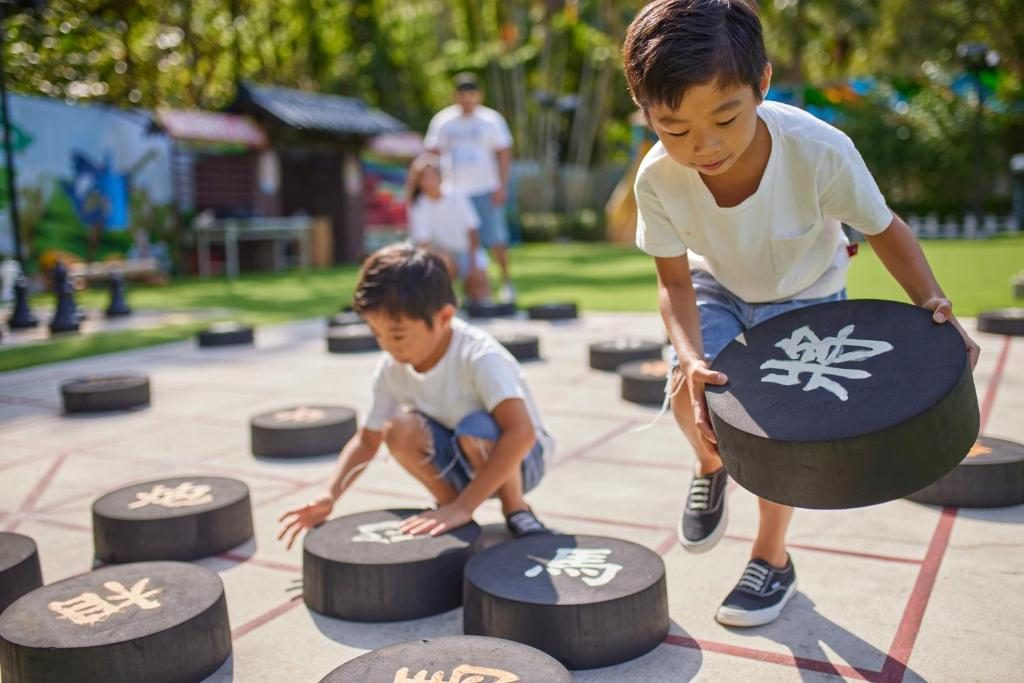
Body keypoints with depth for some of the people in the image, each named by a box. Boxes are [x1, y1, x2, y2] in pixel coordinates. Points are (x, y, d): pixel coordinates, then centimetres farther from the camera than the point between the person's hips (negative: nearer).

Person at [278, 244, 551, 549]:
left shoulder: (479, 356, -31)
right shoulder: (391, 368, -12)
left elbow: (521, 433, -42)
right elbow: (367, 440, -2)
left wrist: (462, 507, -43)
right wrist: (329, 497, -18)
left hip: (519, 459, -4)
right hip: (463, 463, 5)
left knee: (476, 428, -37)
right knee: (399, 430, -23)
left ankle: (517, 512, -9)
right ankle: (448, 502, 1)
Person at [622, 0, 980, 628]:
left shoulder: (820, 152, -36)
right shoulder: (657, 180, -31)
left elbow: (885, 229, -18)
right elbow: (676, 282, -20)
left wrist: (932, 304, -31)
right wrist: (692, 359, -37)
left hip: (805, 293, -1)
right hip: (717, 284, 2)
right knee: (689, 392, -19)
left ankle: (773, 558, 16)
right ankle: (713, 468, 19)